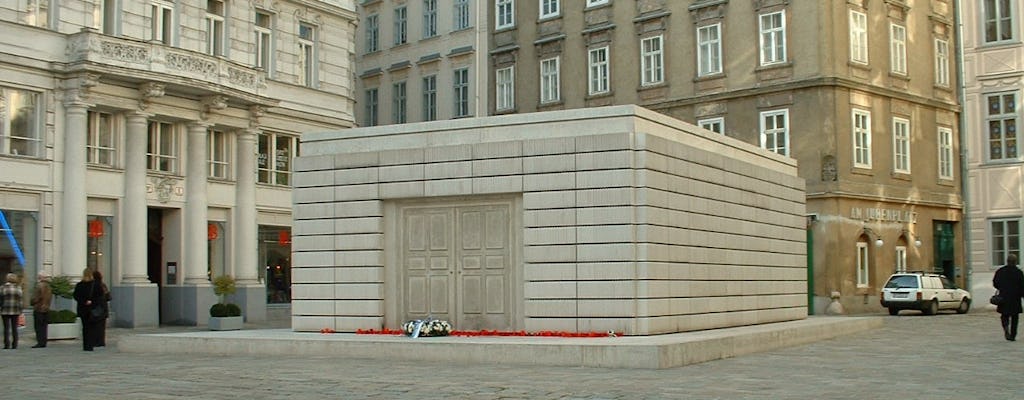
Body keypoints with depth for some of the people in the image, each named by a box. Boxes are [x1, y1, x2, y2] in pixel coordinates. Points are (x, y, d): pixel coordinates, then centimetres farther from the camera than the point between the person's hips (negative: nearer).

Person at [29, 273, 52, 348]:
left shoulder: (39, 286, -14)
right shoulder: (49, 287, 9)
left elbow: (35, 298, -14)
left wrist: (32, 302, 3)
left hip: (38, 309, -7)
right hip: (46, 309, 7)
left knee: (38, 327, -3)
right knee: (44, 327, 10)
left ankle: (40, 342, -6)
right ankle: (44, 342, 9)